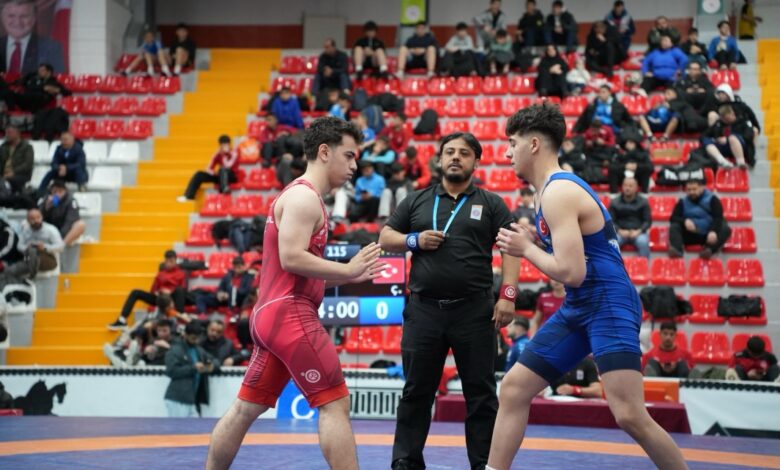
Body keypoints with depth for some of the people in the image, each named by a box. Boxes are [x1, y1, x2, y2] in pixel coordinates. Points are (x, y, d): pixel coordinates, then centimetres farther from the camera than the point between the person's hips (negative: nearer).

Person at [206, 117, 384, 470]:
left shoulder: (302, 196, 21)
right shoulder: (304, 196, -10)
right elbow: (291, 257, -22)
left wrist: (348, 276, 14)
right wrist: (347, 269, -16)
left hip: (270, 314, 10)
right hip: (291, 314, -10)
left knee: (246, 409, 14)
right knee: (335, 403, -10)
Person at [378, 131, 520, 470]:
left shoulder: (491, 204, 7)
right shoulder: (416, 201, 13)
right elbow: (385, 238, 15)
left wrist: (507, 295, -11)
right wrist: (414, 240, -5)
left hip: (474, 310, -1)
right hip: (424, 309, 2)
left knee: (481, 393, 3)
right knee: (416, 391, 7)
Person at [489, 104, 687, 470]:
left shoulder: (558, 192, -17)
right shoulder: (557, 187, 13)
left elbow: (572, 273, -24)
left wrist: (526, 249, -9)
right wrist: (533, 240, 8)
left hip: (609, 305, -10)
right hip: (579, 307, 10)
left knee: (630, 416, -16)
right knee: (513, 389, 7)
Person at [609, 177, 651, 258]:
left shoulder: (643, 202, 8)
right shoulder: (615, 202, 9)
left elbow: (648, 221, 5)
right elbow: (611, 221, 6)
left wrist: (639, 231, -13)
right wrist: (619, 231, -13)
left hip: (638, 232, 0)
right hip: (620, 232, 1)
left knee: (643, 242, -34)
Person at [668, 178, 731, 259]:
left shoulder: (712, 200, -1)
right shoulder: (683, 202, 6)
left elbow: (718, 218, -12)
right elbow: (673, 218, -1)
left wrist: (713, 231, -32)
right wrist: (685, 221, -24)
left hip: (708, 235, -1)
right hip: (690, 236, 1)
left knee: (726, 229, -28)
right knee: (674, 227, -22)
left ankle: (709, 250, -52)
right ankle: (676, 249, -47)